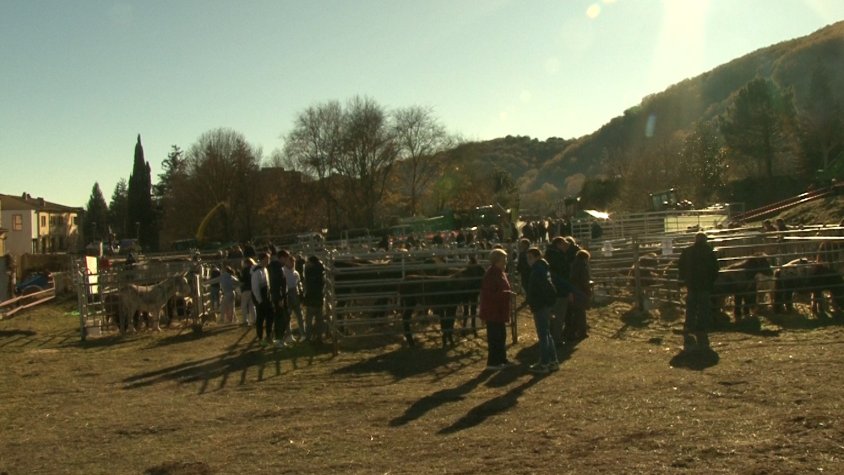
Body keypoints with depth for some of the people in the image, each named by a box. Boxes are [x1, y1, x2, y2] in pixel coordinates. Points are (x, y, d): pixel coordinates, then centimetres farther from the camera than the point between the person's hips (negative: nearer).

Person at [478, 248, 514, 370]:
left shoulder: (500, 273, 11)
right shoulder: (491, 275, -20)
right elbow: (489, 294, -25)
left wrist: (508, 293, 7)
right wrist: (506, 293, -27)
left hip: (500, 311, 10)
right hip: (492, 312, -10)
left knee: (501, 336, 16)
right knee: (494, 337, -4)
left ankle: (501, 360, 25)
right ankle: (493, 362, 4)